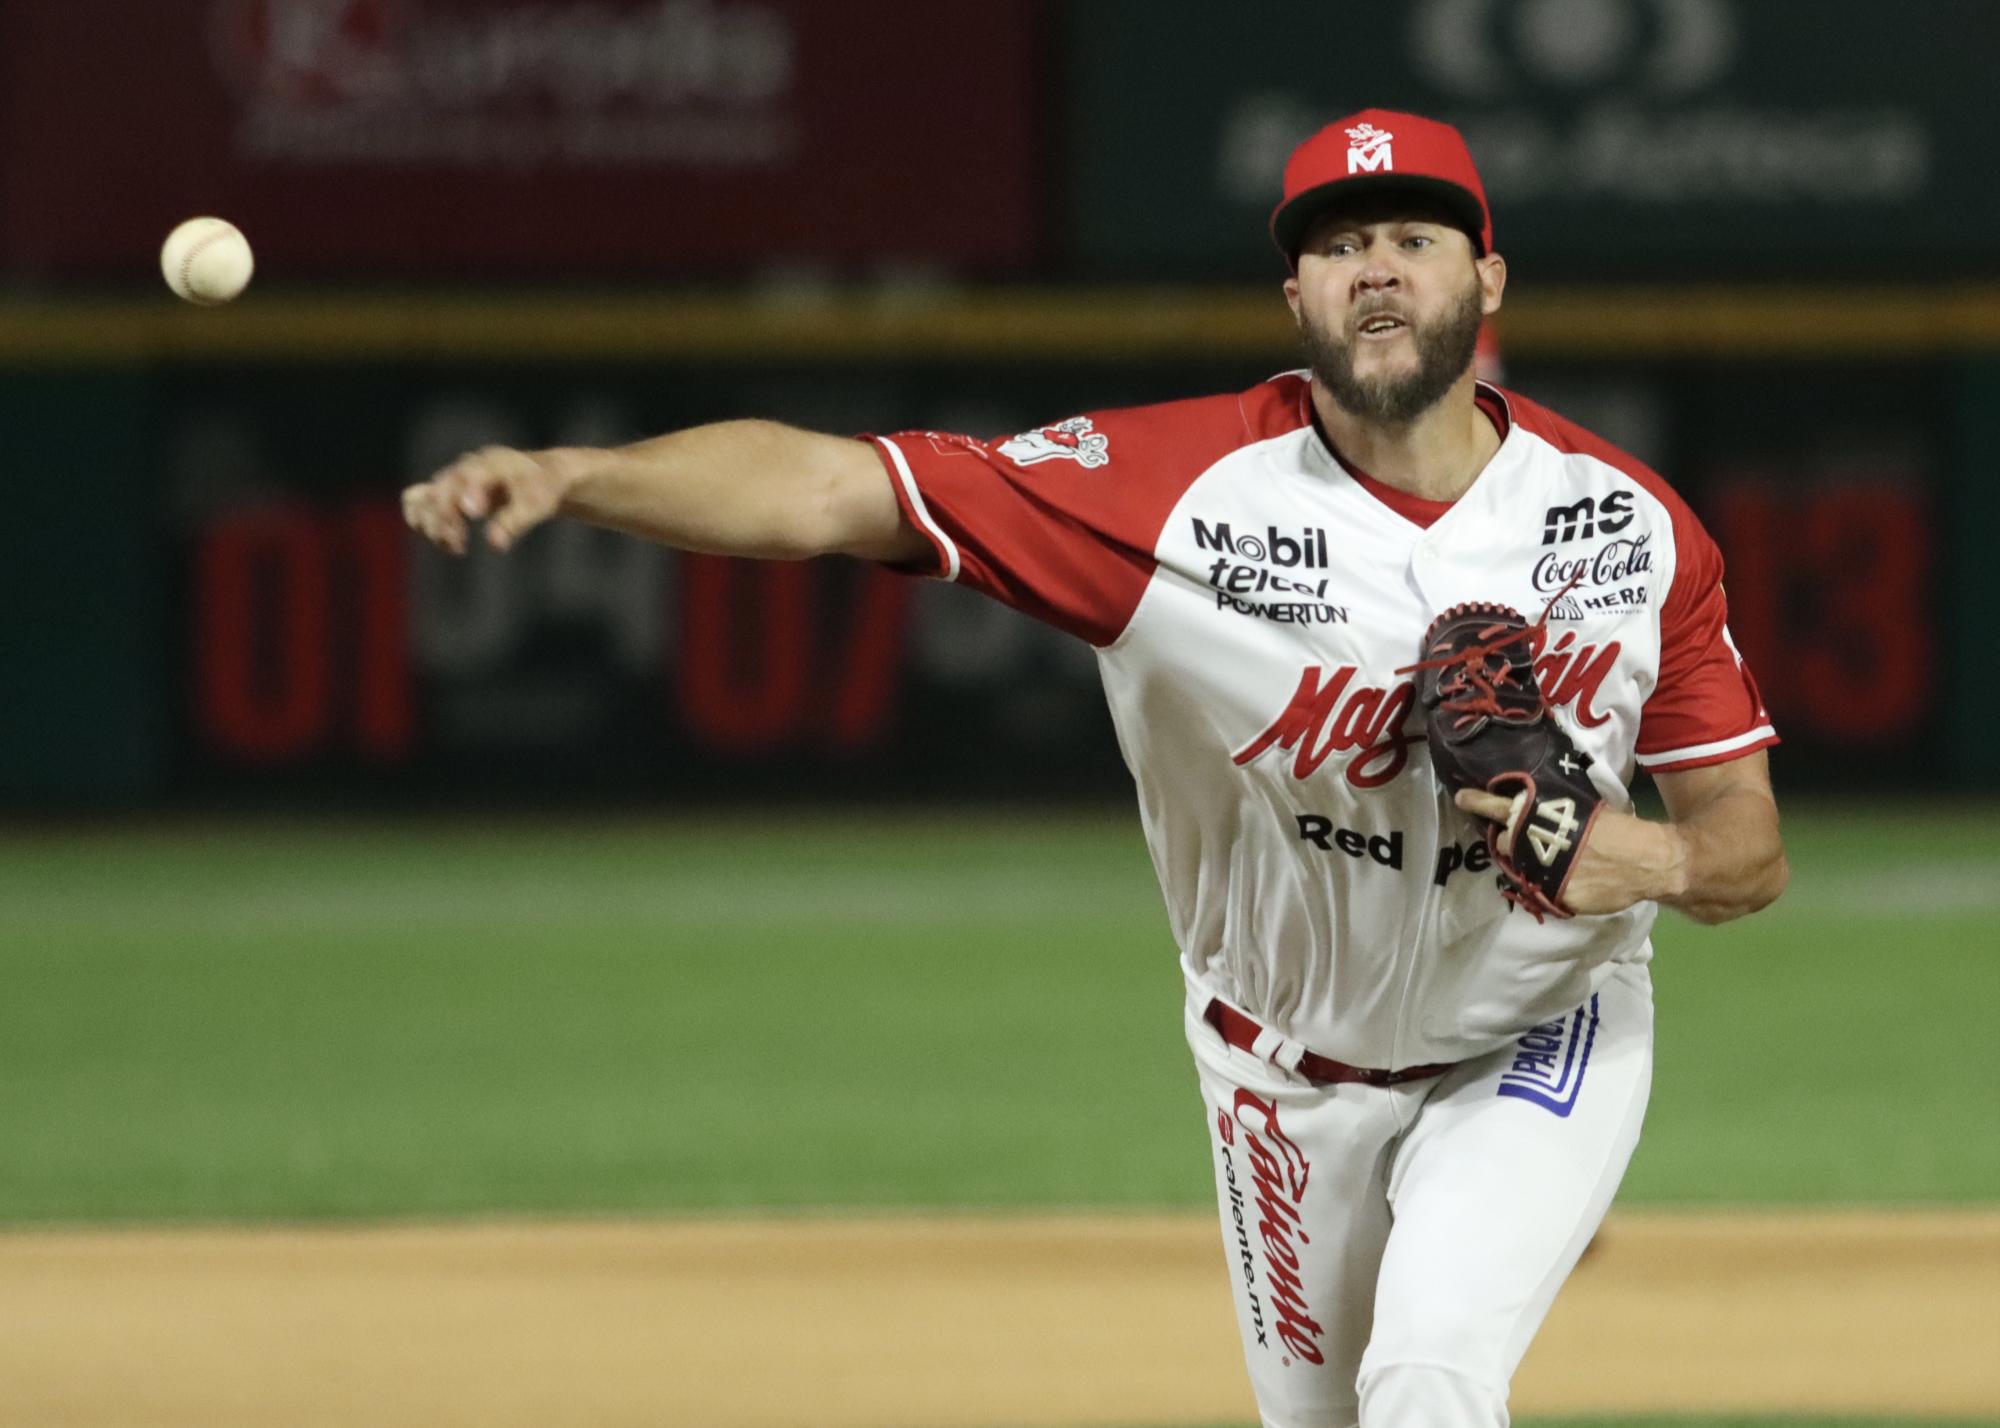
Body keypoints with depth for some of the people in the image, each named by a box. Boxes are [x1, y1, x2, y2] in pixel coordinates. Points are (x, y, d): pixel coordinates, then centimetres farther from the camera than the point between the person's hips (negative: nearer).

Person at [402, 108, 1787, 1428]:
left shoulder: (1631, 524, -16)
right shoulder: (1179, 486, -24)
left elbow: (1753, 849, -7)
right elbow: (818, 485, -32)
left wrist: (1655, 858, -32)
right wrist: (568, 474, -48)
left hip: (1541, 1046, -1)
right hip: (1287, 1074, 1)